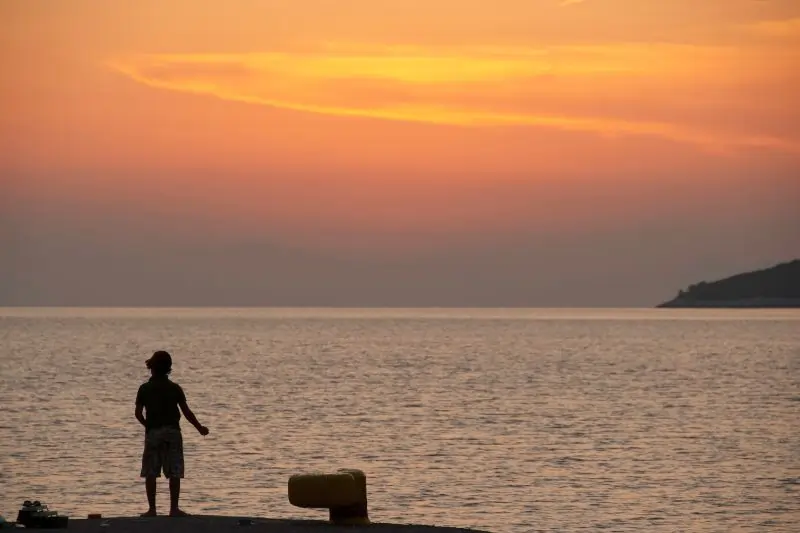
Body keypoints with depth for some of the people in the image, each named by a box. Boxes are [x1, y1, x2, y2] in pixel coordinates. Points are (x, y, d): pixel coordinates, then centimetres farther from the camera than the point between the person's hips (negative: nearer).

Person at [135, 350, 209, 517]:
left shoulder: (145, 389, -1)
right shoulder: (174, 388, 0)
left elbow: (138, 413, -2)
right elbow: (186, 412, -1)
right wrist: (199, 427, 11)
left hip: (152, 432, 0)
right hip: (172, 431, 0)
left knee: (150, 473, 4)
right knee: (174, 473, 2)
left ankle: (152, 509, 1)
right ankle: (174, 508, -2)